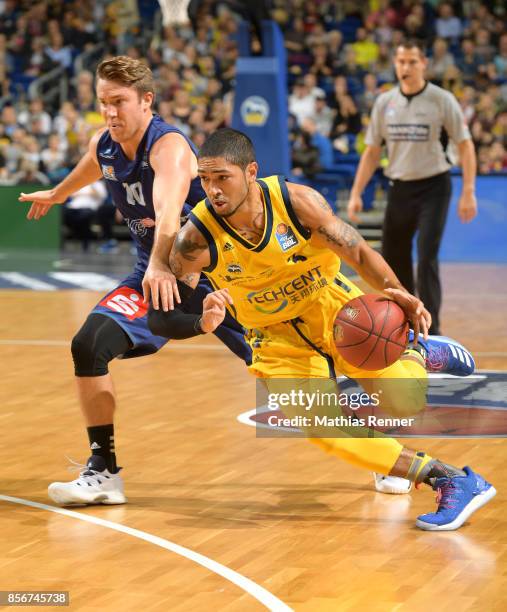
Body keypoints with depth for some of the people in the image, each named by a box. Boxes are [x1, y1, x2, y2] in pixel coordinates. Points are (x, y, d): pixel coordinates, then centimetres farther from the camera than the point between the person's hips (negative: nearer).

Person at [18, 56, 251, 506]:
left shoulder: (169, 146, -25)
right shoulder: (103, 146, -3)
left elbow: (168, 208, -45)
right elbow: (87, 170, 24)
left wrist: (161, 265, -63)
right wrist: (55, 195, 45)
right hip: (157, 271, 5)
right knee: (89, 344, -18)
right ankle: (103, 471, -11)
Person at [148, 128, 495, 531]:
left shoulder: (297, 201, -24)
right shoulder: (197, 237, -23)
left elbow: (359, 253, -14)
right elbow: (161, 318, -20)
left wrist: (395, 292, -33)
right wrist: (203, 323, -42)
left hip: (333, 305, -1)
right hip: (277, 335, 1)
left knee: (403, 403, -15)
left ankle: (416, 350, 23)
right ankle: (452, 480, -14)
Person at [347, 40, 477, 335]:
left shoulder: (442, 100, -8)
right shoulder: (384, 102, 4)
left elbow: (465, 145, -7)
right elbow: (372, 152, 10)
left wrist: (468, 193, -14)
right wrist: (356, 194, 4)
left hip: (433, 186, -5)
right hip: (399, 187, 5)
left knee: (427, 258, -14)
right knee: (393, 259, 9)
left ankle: (431, 329, -9)